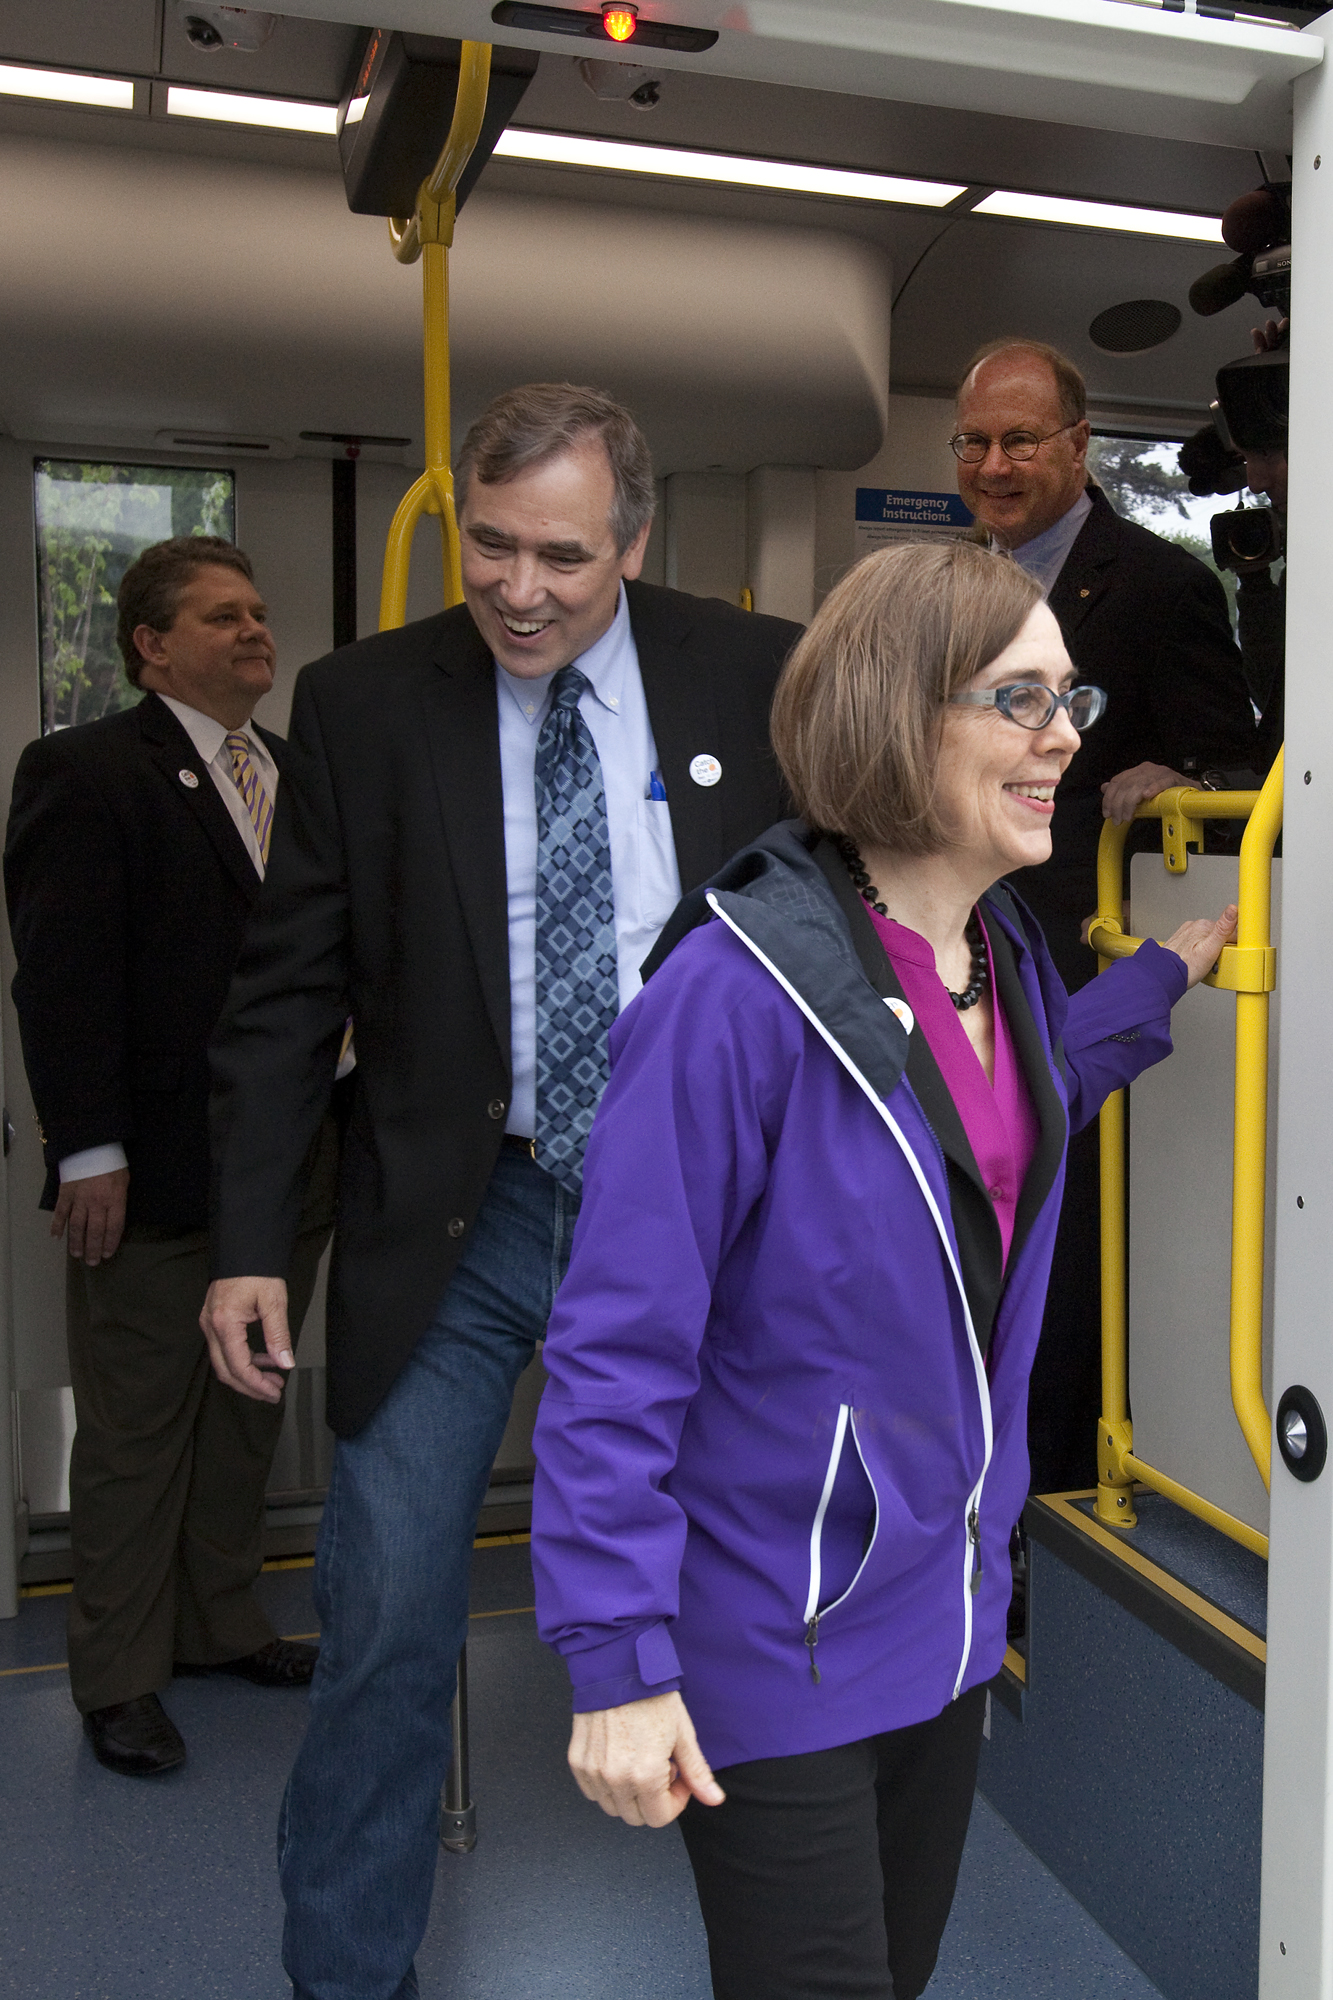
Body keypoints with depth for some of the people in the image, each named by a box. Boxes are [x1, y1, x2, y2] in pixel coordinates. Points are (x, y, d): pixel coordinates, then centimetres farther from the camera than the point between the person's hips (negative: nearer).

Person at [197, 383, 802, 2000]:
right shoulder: (362, 702, -3)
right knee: (386, 1621, 3)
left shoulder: (757, 678, -2)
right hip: (456, 1221, 0)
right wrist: (249, 1239, -7)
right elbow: (288, 991, -1)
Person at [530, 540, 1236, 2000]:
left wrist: (1163, 976, 18)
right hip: (772, 1647, -7)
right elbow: (617, 1348, -22)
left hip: (949, 1609, 8)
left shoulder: (1005, 952, 0)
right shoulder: (739, 988, -24)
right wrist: (617, 1663, -21)